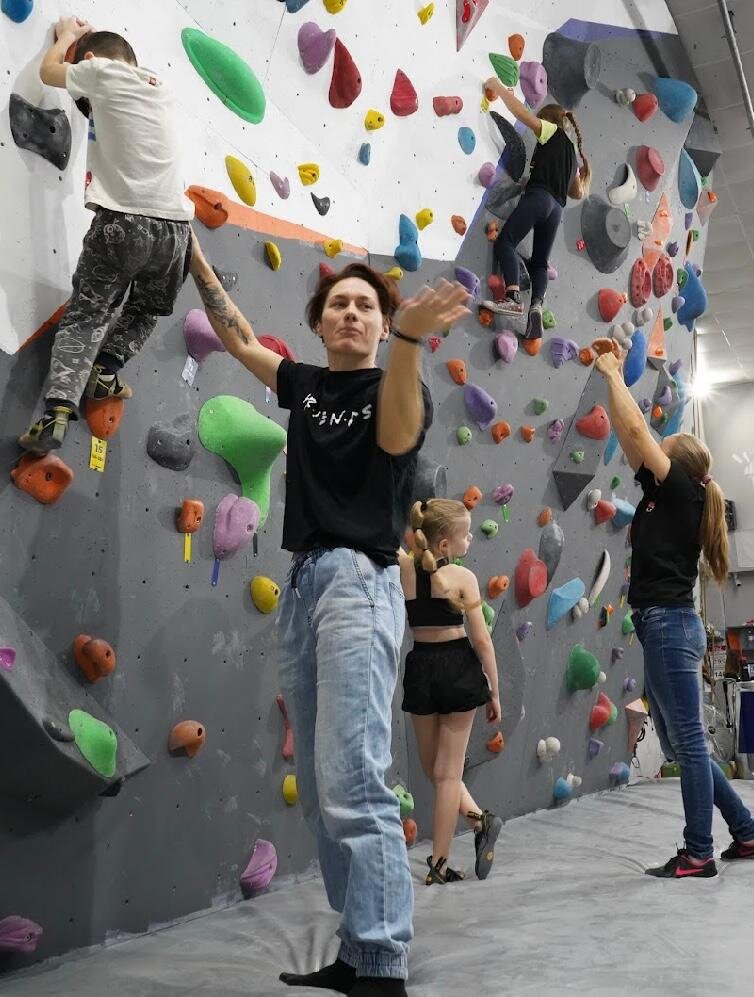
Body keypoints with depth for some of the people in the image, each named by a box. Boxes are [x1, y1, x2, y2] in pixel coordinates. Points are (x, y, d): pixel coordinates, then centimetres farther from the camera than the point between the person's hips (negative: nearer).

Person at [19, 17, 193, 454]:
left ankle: (57, 412, -13)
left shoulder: (102, 72, 5)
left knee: (85, 317, 2)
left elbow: (50, 70, 25)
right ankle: (106, 371, 11)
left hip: (122, 221, -4)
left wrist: (68, 32, 41)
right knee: (145, 312, 28)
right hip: (174, 225, 4)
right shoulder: (160, 87, 22)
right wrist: (91, 36, 51)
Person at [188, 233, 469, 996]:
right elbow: (238, 337, 29)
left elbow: (398, 436, -24)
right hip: (301, 583, 7)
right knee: (319, 792, 8)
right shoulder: (305, 384, 17)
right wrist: (193, 253, 29)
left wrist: (408, 339, -40)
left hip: (358, 583, -7)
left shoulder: (395, 390, -1)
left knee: (353, 785, -15)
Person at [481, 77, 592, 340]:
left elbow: (523, 114, -1)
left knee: (505, 242, -17)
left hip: (538, 197, -8)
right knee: (539, 262, 9)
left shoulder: (552, 132, 11)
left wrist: (498, 87, 7)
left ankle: (513, 298, -36)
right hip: (556, 208, 8)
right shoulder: (572, 150, 32)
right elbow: (578, 193, 30)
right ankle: (536, 306, -14)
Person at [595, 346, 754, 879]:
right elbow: (631, 438, 21)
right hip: (667, 626, 10)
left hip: (670, 625, -10)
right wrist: (613, 381, 24)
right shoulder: (667, 496, 16)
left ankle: (699, 854, 7)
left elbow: (636, 430, -9)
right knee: (681, 745, 15)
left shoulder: (681, 490, -6)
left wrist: (614, 374, 4)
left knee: (688, 742, -2)